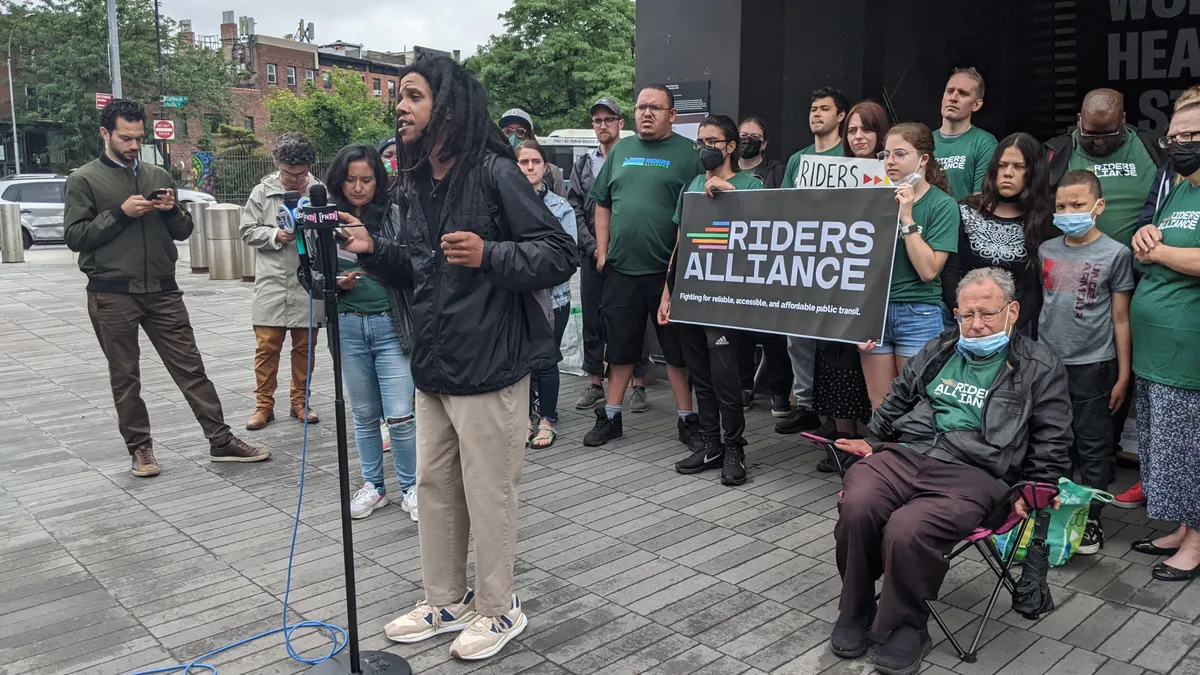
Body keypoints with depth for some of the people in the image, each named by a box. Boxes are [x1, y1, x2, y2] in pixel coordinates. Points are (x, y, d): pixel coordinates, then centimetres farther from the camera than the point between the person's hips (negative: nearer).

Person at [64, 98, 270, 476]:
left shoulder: (158, 176, 12)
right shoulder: (84, 180, 1)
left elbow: (183, 232, 14)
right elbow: (75, 236, -6)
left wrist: (172, 211, -7)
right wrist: (120, 213, -15)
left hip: (162, 290, 3)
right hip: (112, 295, -3)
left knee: (191, 368, 3)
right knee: (125, 377, 8)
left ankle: (221, 441, 7)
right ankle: (139, 447, 20)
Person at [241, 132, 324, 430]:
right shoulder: (262, 192, 2)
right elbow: (248, 231, 4)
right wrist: (275, 235, -11)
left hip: (308, 284, 0)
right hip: (272, 284, 0)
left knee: (305, 346, 11)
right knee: (266, 346, 5)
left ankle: (300, 400, 26)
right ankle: (264, 405, 16)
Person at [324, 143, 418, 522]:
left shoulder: (395, 214, -4)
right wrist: (336, 283, -10)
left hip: (391, 324, -3)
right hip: (348, 325, 3)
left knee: (400, 416, -3)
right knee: (364, 414, 14)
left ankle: (410, 487, 16)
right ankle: (373, 486, 29)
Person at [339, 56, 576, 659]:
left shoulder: (494, 173, -12)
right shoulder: (414, 184, 11)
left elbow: (560, 254, -15)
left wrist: (489, 255, -28)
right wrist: (372, 249, 3)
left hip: (488, 367, -8)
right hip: (432, 369, 8)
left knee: (488, 495, 4)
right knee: (434, 487, 17)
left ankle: (498, 609, 25)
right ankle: (445, 602, 34)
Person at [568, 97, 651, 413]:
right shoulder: (583, 165, 13)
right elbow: (575, 210, 7)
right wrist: (593, 246, -6)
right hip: (592, 255, 4)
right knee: (592, 319, 8)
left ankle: (638, 384, 9)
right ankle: (595, 382, 18)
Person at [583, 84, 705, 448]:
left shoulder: (687, 154, -1)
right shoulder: (621, 151, 13)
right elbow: (602, 204, 16)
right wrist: (602, 251, 8)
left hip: (669, 270, -4)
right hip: (621, 268, 4)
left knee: (678, 349, 4)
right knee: (620, 347, 12)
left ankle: (687, 420, 16)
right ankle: (611, 417, 24)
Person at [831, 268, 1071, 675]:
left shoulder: (1040, 368, 10)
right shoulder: (937, 352, 23)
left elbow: (1050, 446, 10)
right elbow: (896, 403, 33)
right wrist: (873, 441, 26)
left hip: (973, 473, -4)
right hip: (904, 454, 4)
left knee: (906, 530, -32)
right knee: (857, 506, -27)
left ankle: (903, 627, -4)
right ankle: (855, 614, -4)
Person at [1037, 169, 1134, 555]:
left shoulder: (1115, 254, -5)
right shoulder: (1046, 251, 5)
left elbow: (1120, 319, -3)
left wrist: (1123, 375, -3)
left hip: (1092, 365, -4)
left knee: (1093, 447, 6)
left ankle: (1090, 520, 18)